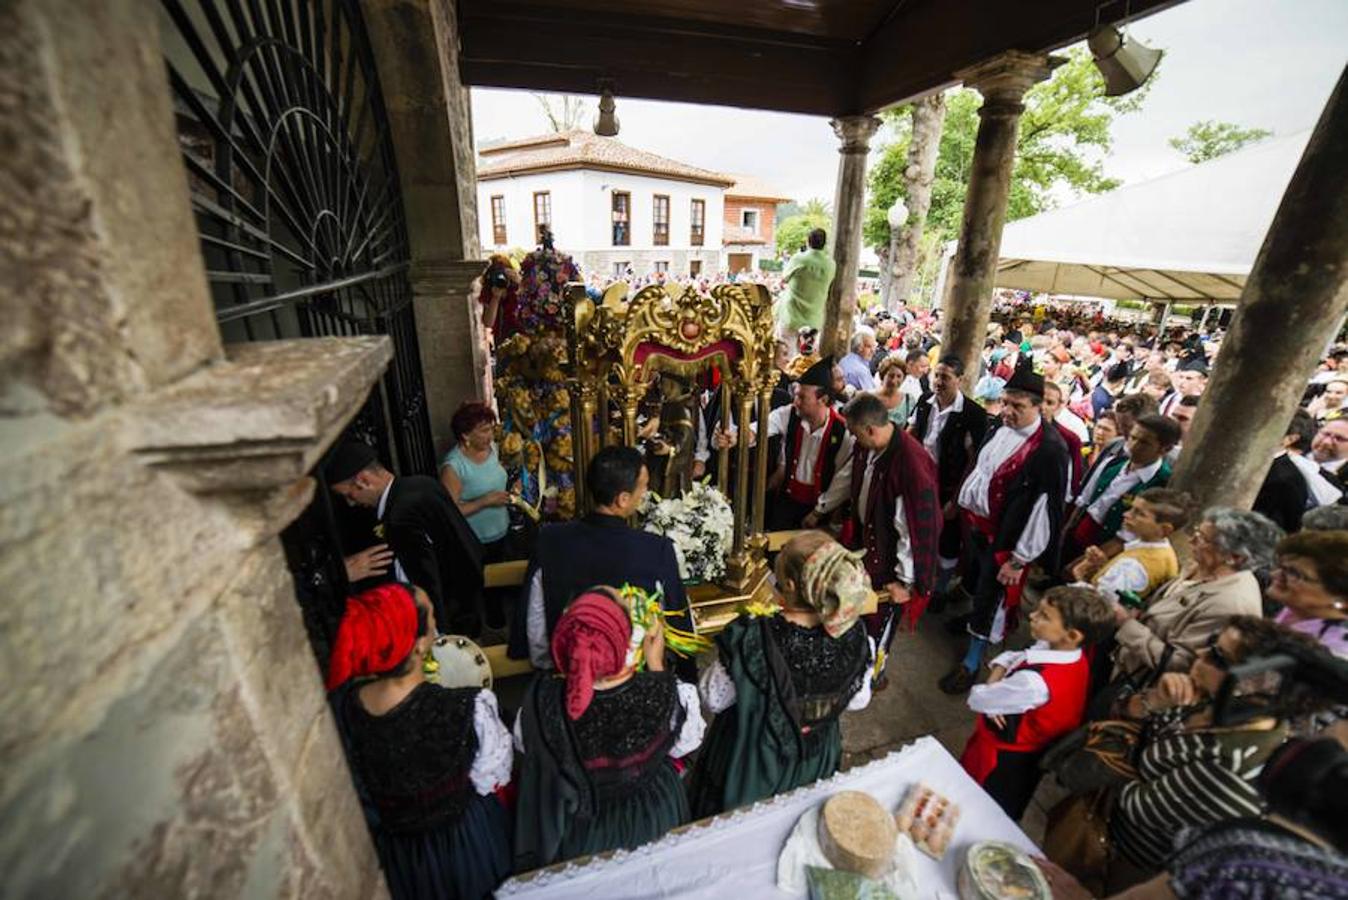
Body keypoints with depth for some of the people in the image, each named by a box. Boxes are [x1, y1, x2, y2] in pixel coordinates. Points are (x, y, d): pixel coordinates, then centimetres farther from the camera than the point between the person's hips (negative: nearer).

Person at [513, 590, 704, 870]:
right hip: (651, 824, 0)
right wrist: (657, 667, -12)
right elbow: (686, 744, -13)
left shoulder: (542, 700, -35)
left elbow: (522, 745, -9)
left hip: (578, 834, 0)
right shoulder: (661, 694, -37)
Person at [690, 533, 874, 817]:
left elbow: (713, 701, -22)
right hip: (815, 765, 3)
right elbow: (857, 702, -6)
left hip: (750, 769, -3)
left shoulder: (749, 640, -39)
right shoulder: (855, 641, -27)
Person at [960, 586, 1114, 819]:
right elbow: (1011, 657, 1)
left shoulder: (1035, 682, -40)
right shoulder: (1069, 652, -14)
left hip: (1004, 759, -7)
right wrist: (996, 679, -15)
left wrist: (989, 687, -9)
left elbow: (978, 699, -28)